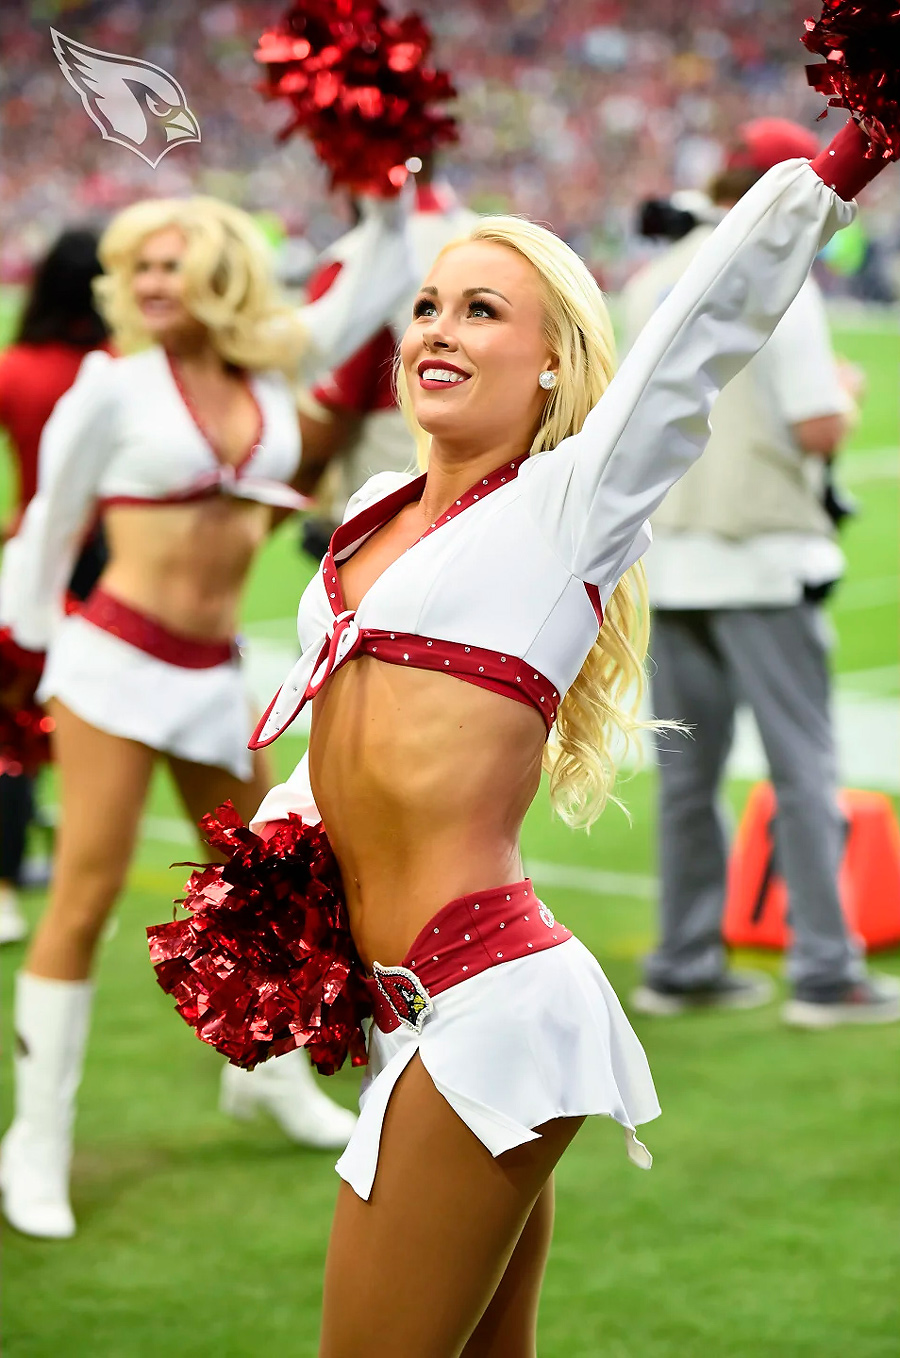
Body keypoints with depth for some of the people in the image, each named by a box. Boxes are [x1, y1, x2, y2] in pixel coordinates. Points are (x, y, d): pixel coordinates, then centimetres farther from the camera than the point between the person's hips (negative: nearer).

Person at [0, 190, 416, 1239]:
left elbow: (367, 296, 18)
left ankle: (266, 1073, 41)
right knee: (84, 898, -9)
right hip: (115, 659, -5)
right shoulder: (114, 385, -5)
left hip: (211, 674, 5)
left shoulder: (270, 368, 5)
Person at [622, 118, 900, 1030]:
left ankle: (683, 964, 16)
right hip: (760, 555, -6)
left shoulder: (650, 285, 10)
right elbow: (820, 429, -16)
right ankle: (824, 973, -2)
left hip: (665, 558, 7)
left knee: (687, 771, 12)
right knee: (803, 764, -2)